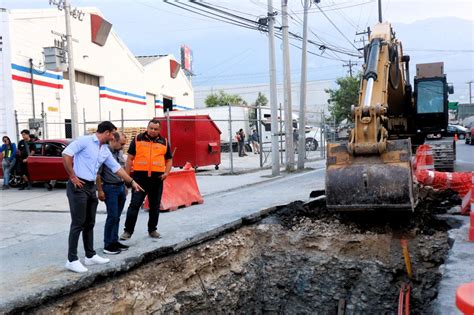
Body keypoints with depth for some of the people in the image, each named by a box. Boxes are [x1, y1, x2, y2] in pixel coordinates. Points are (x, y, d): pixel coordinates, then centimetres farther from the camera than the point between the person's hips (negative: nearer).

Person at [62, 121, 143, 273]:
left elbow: (117, 168, 20)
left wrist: (132, 182, 21)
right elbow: (66, 154, -16)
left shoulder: (105, 151, 14)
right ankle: (72, 260, 1)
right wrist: (72, 176, -14)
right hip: (78, 186, -8)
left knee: (89, 224, 13)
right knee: (78, 223, -6)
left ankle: (90, 256, 23)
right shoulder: (85, 141, -10)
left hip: (91, 187, 8)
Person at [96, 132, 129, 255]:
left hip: (121, 187, 7)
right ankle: (108, 245, 4)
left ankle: (115, 241, 21)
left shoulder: (120, 152, 11)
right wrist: (100, 190, -15)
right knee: (112, 216, -5)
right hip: (110, 188, -7)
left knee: (117, 217, 12)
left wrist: (125, 186, 19)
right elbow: (97, 173, -14)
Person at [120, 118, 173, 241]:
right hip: (140, 177, -2)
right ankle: (128, 231, 5)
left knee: (155, 206, 11)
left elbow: (169, 160, 17)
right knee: (134, 205, -3)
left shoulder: (164, 142, 9)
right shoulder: (137, 139, 3)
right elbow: (130, 158, 4)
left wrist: (166, 173, -1)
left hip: (157, 178, 2)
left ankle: (152, 230, 25)